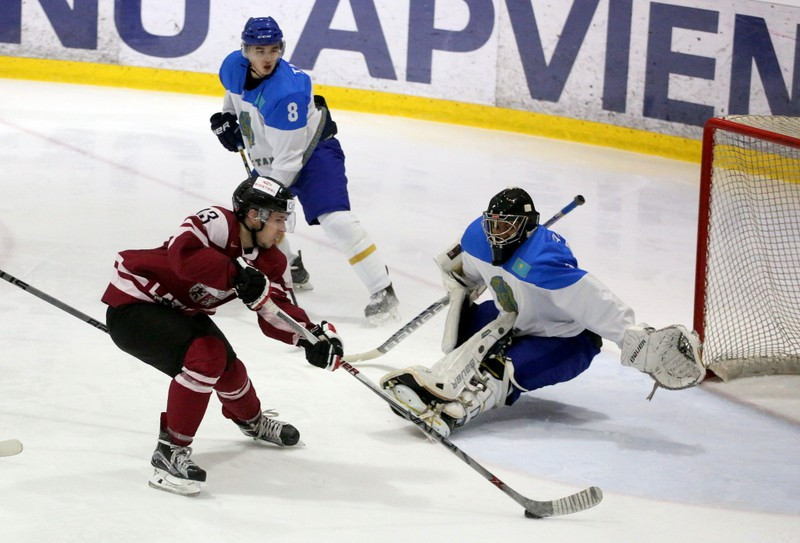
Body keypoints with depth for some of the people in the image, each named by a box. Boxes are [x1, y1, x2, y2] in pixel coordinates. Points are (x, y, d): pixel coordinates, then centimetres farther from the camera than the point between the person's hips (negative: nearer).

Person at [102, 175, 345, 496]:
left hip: (178, 311, 9)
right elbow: (183, 252, -44)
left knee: (228, 369, 13)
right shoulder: (218, 222, -26)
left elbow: (274, 315, -4)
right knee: (205, 356, -27)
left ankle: (252, 420, 49)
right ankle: (171, 451, -19)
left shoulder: (269, 261, 0)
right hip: (132, 306, -9)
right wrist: (236, 275, -44)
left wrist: (312, 335, -20)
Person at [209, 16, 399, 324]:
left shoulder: (286, 92, -34)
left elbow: (289, 158, -30)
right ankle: (290, 269, 39)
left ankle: (382, 292, -23)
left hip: (313, 152, -9)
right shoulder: (233, 67, -11)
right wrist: (227, 119, 5)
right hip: (269, 160, 9)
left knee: (334, 219, -24)